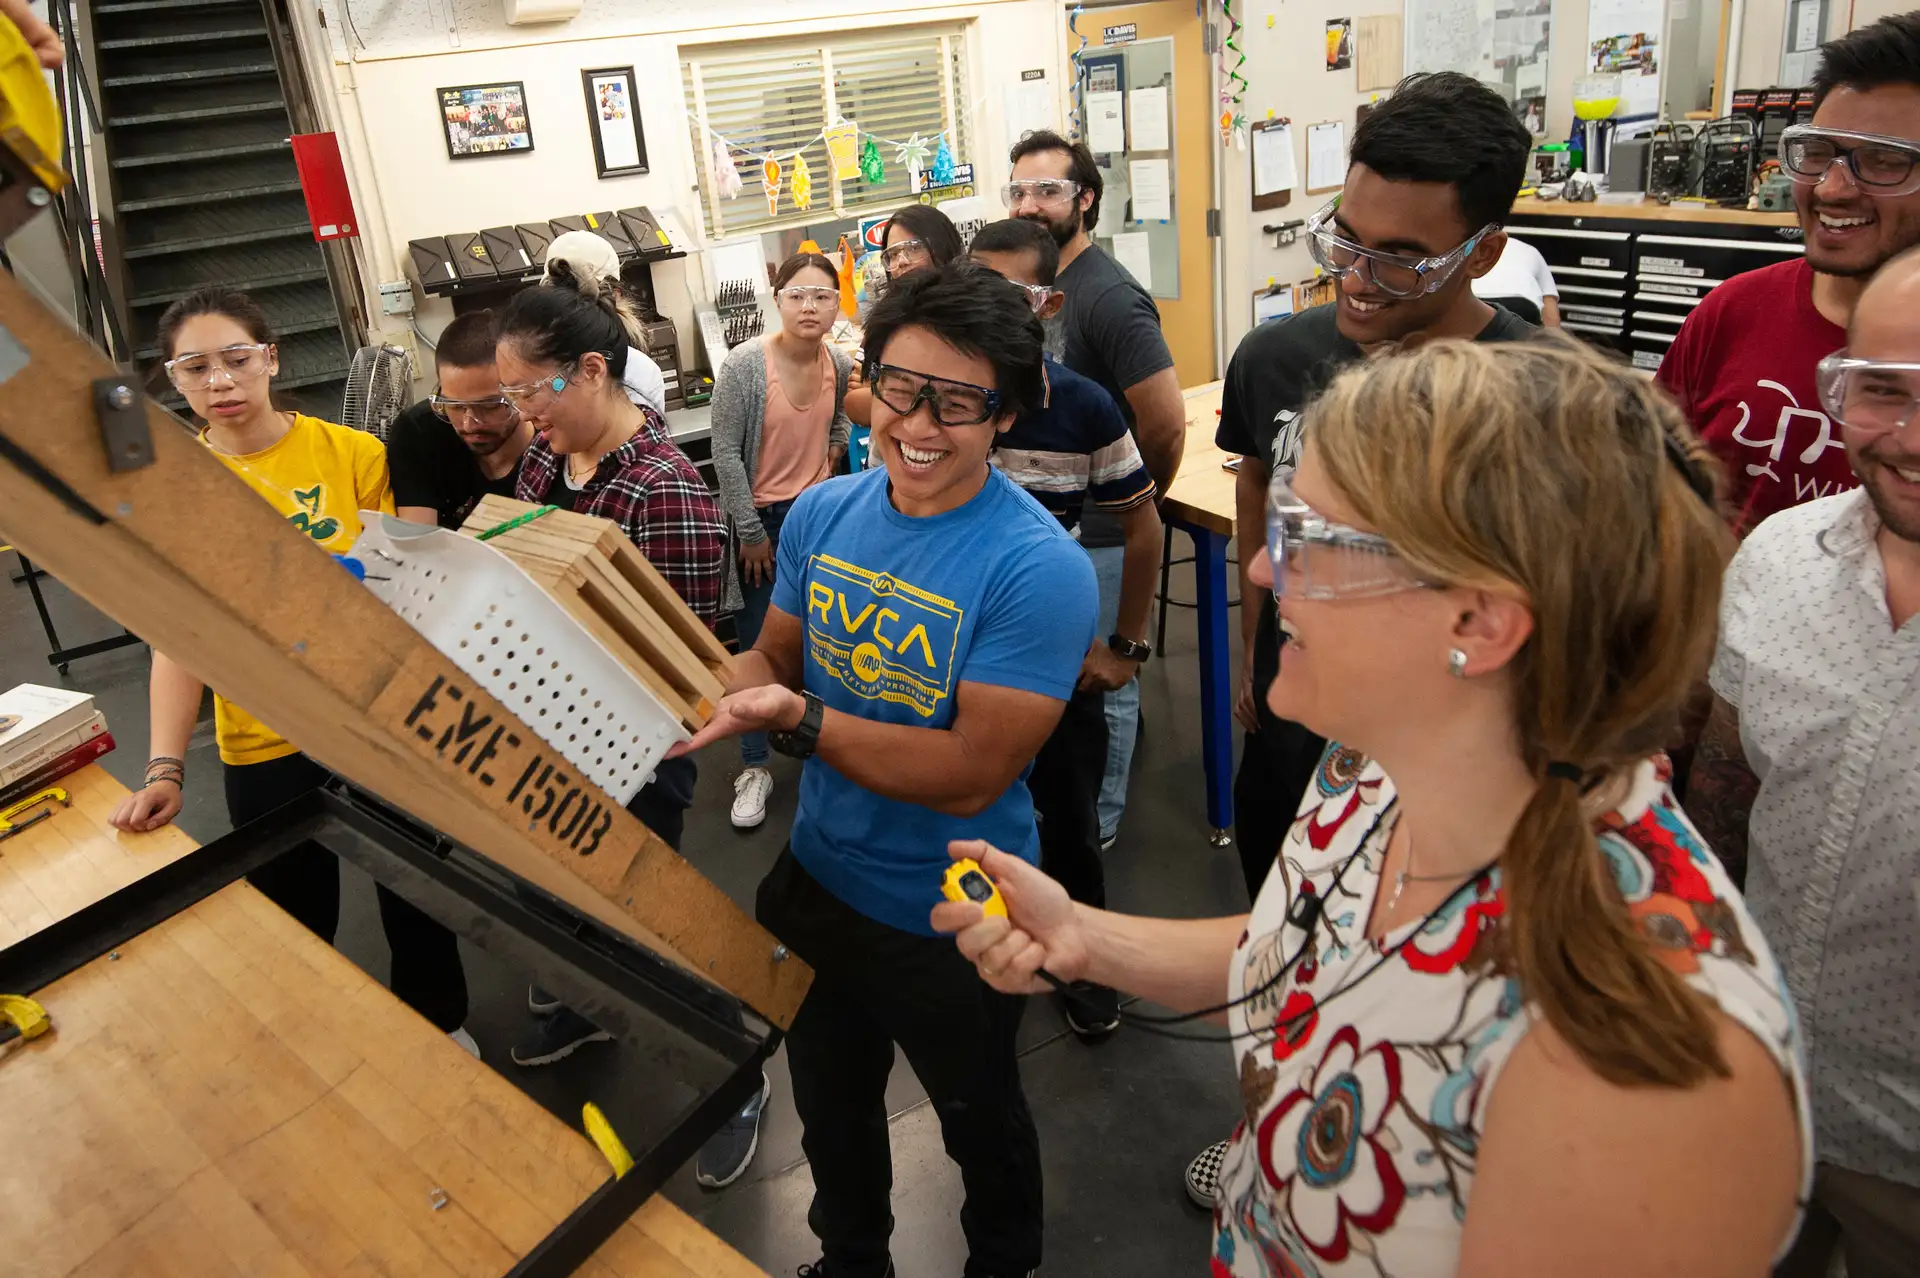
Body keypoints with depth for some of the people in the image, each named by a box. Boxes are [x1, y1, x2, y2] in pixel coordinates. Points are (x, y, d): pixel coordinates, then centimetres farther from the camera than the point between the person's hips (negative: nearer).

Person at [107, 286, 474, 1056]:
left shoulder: (352, 453, -8)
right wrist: (166, 768, -19)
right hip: (265, 742, 1)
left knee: (411, 888, 17)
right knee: (295, 914, 17)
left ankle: (438, 1021, 45)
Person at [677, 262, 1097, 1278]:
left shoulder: (1036, 569, -27)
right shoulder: (821, 514, -8)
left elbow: (971, 774, -29)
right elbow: (777, 657, 3)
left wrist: (798, 720, -36)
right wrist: (719, 696, -18)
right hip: (817, 879, 6)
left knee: (980, 1122, 24)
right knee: (830, 1108, 30)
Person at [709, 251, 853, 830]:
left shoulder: (839, 365, -4)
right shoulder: (745, 364, -18)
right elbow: (726, 451, -15)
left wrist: (831, 455, 2)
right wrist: (750, 532, -13)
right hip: (761, 518, -4)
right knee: (758, 646, 1)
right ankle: (754, 767, 12)